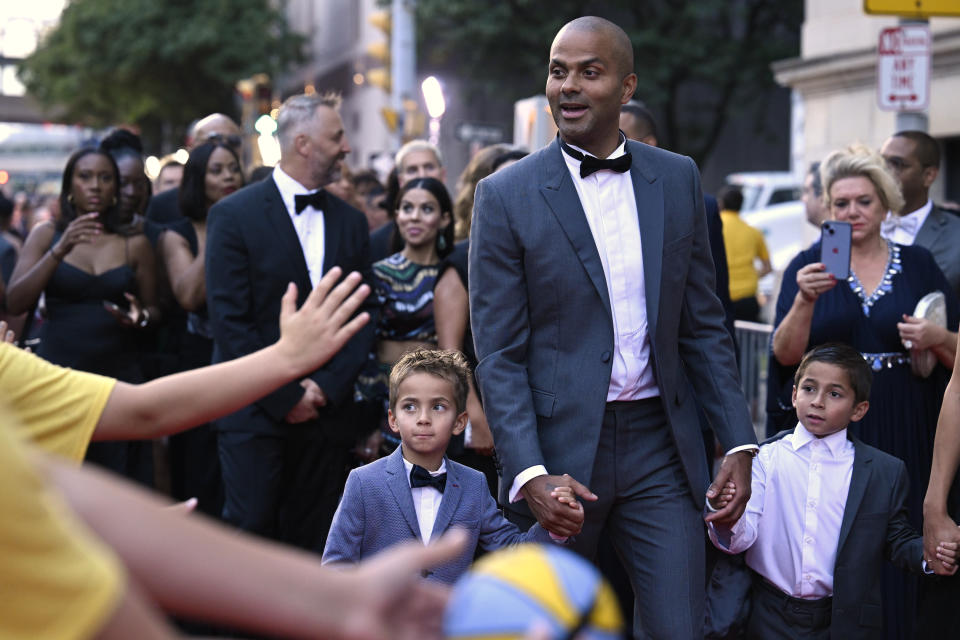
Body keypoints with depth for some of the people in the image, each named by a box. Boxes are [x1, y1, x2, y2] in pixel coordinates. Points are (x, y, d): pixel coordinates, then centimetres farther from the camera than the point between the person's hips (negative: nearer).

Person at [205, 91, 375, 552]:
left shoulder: (350, 222, 12)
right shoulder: (234, 215, -4)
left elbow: (363, 319, 10)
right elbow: (229, 320, -9)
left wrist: (327, 387, -5)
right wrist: (287, 395, -11)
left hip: (327, 410, 5)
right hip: (255, 411, -4)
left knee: (312, 541, 6)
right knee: (251, 530, -7)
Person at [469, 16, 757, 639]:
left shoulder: (679, 179, 7)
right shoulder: (506, 196, -4)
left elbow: (704, 325, 10)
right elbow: (499, 355, -6)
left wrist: (739, 444, 2)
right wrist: (529, 473, -17)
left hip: (659, 447, 2)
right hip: (558, 448, -2)